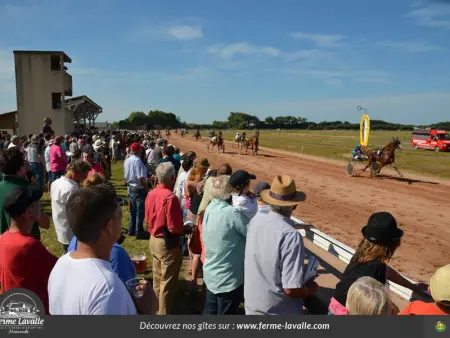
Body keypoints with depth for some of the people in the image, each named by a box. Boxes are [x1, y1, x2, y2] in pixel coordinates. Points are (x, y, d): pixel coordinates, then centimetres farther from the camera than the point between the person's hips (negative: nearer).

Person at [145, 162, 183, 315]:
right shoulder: (170, 197, -25)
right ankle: (164, 313, 18)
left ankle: (156, 308, 40)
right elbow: (174, 228, -24)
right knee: (167, 282, 6)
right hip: (168, 243, -9)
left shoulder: (151, 194, -1)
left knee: (157, 278, 24)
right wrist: (185, 228, -5)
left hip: (154, 239, 9)